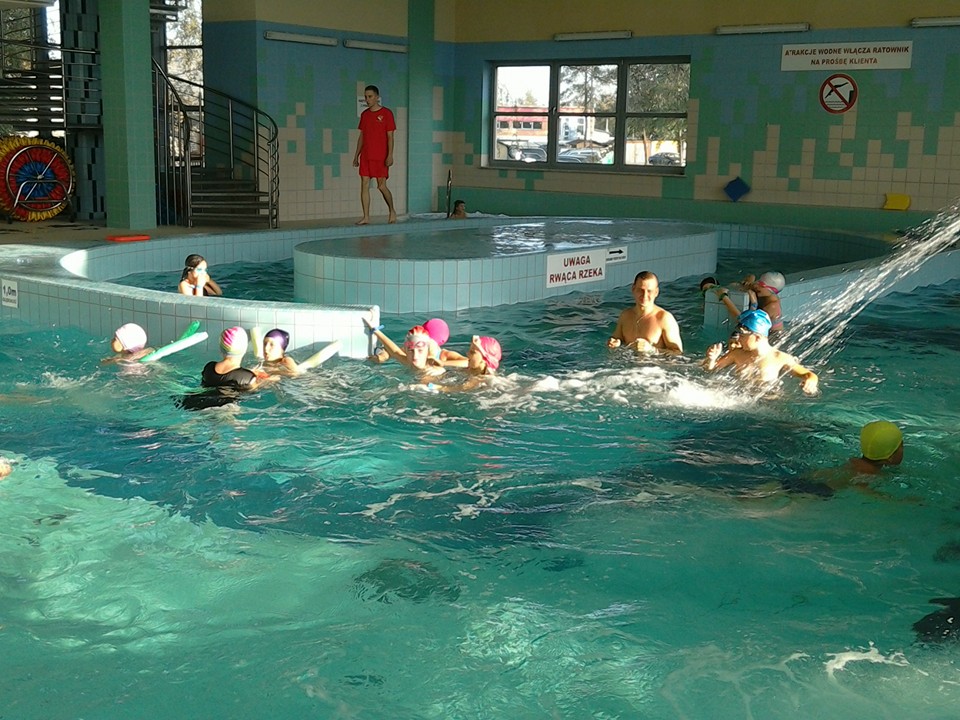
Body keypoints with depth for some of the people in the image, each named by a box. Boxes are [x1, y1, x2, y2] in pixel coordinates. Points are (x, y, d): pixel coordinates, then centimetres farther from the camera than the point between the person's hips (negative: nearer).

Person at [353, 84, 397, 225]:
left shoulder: (386, 113, -3)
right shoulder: (364, 114, 13)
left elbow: (390, 136, -6)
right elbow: (361, 136, 17)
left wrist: (390, 155, -14)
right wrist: (356, 155, 12)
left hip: (381, 157, -5)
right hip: (365, 156, 5)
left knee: (381, 186, -5)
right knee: (364, 184, -1)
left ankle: (392, 211, 17)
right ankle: (366, 217, 0)